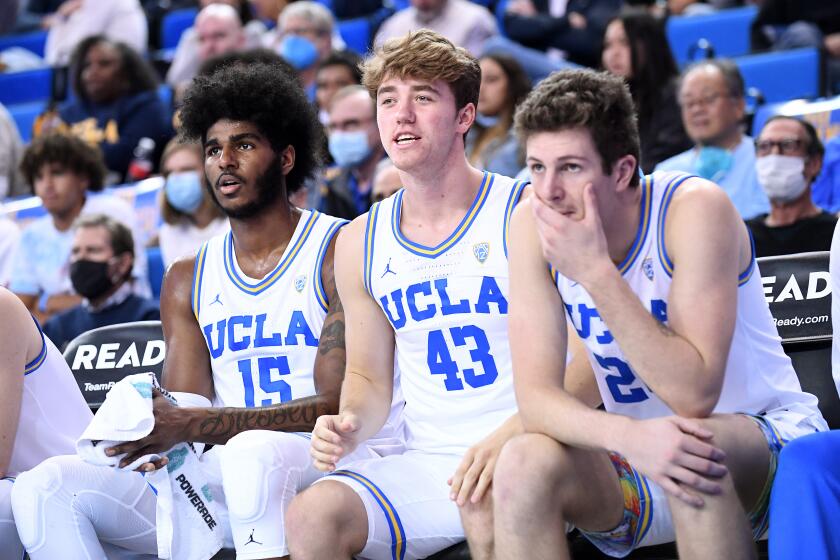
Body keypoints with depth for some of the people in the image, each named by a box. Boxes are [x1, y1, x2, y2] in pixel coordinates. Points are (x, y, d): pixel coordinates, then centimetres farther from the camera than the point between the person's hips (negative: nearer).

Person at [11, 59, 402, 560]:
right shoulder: (188, 280, 17)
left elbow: (338, 406, -11)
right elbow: (188, 408, 9)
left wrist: (194, 424, -22)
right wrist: (154, 428, -19)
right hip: (222, 483, 5)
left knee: (251, 452, -40)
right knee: (49, 484, -14)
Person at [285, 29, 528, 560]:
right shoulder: (360, 244, 11)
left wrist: (509, 435, -25)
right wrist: (349, 425, -3)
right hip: (426, 464, 4)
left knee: (489, 500, -37)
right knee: (309, 517, -21)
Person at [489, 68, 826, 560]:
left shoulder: (695, 210, -21)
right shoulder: (533, 226, -8)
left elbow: (694, 394, -28)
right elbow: (537, 394, -13)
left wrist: (597, 272, -32)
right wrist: (626, 436, -33)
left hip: (766, 438, -4)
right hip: (634, 459, 4)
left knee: (690, 448, -37)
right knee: (524, 465, -25)